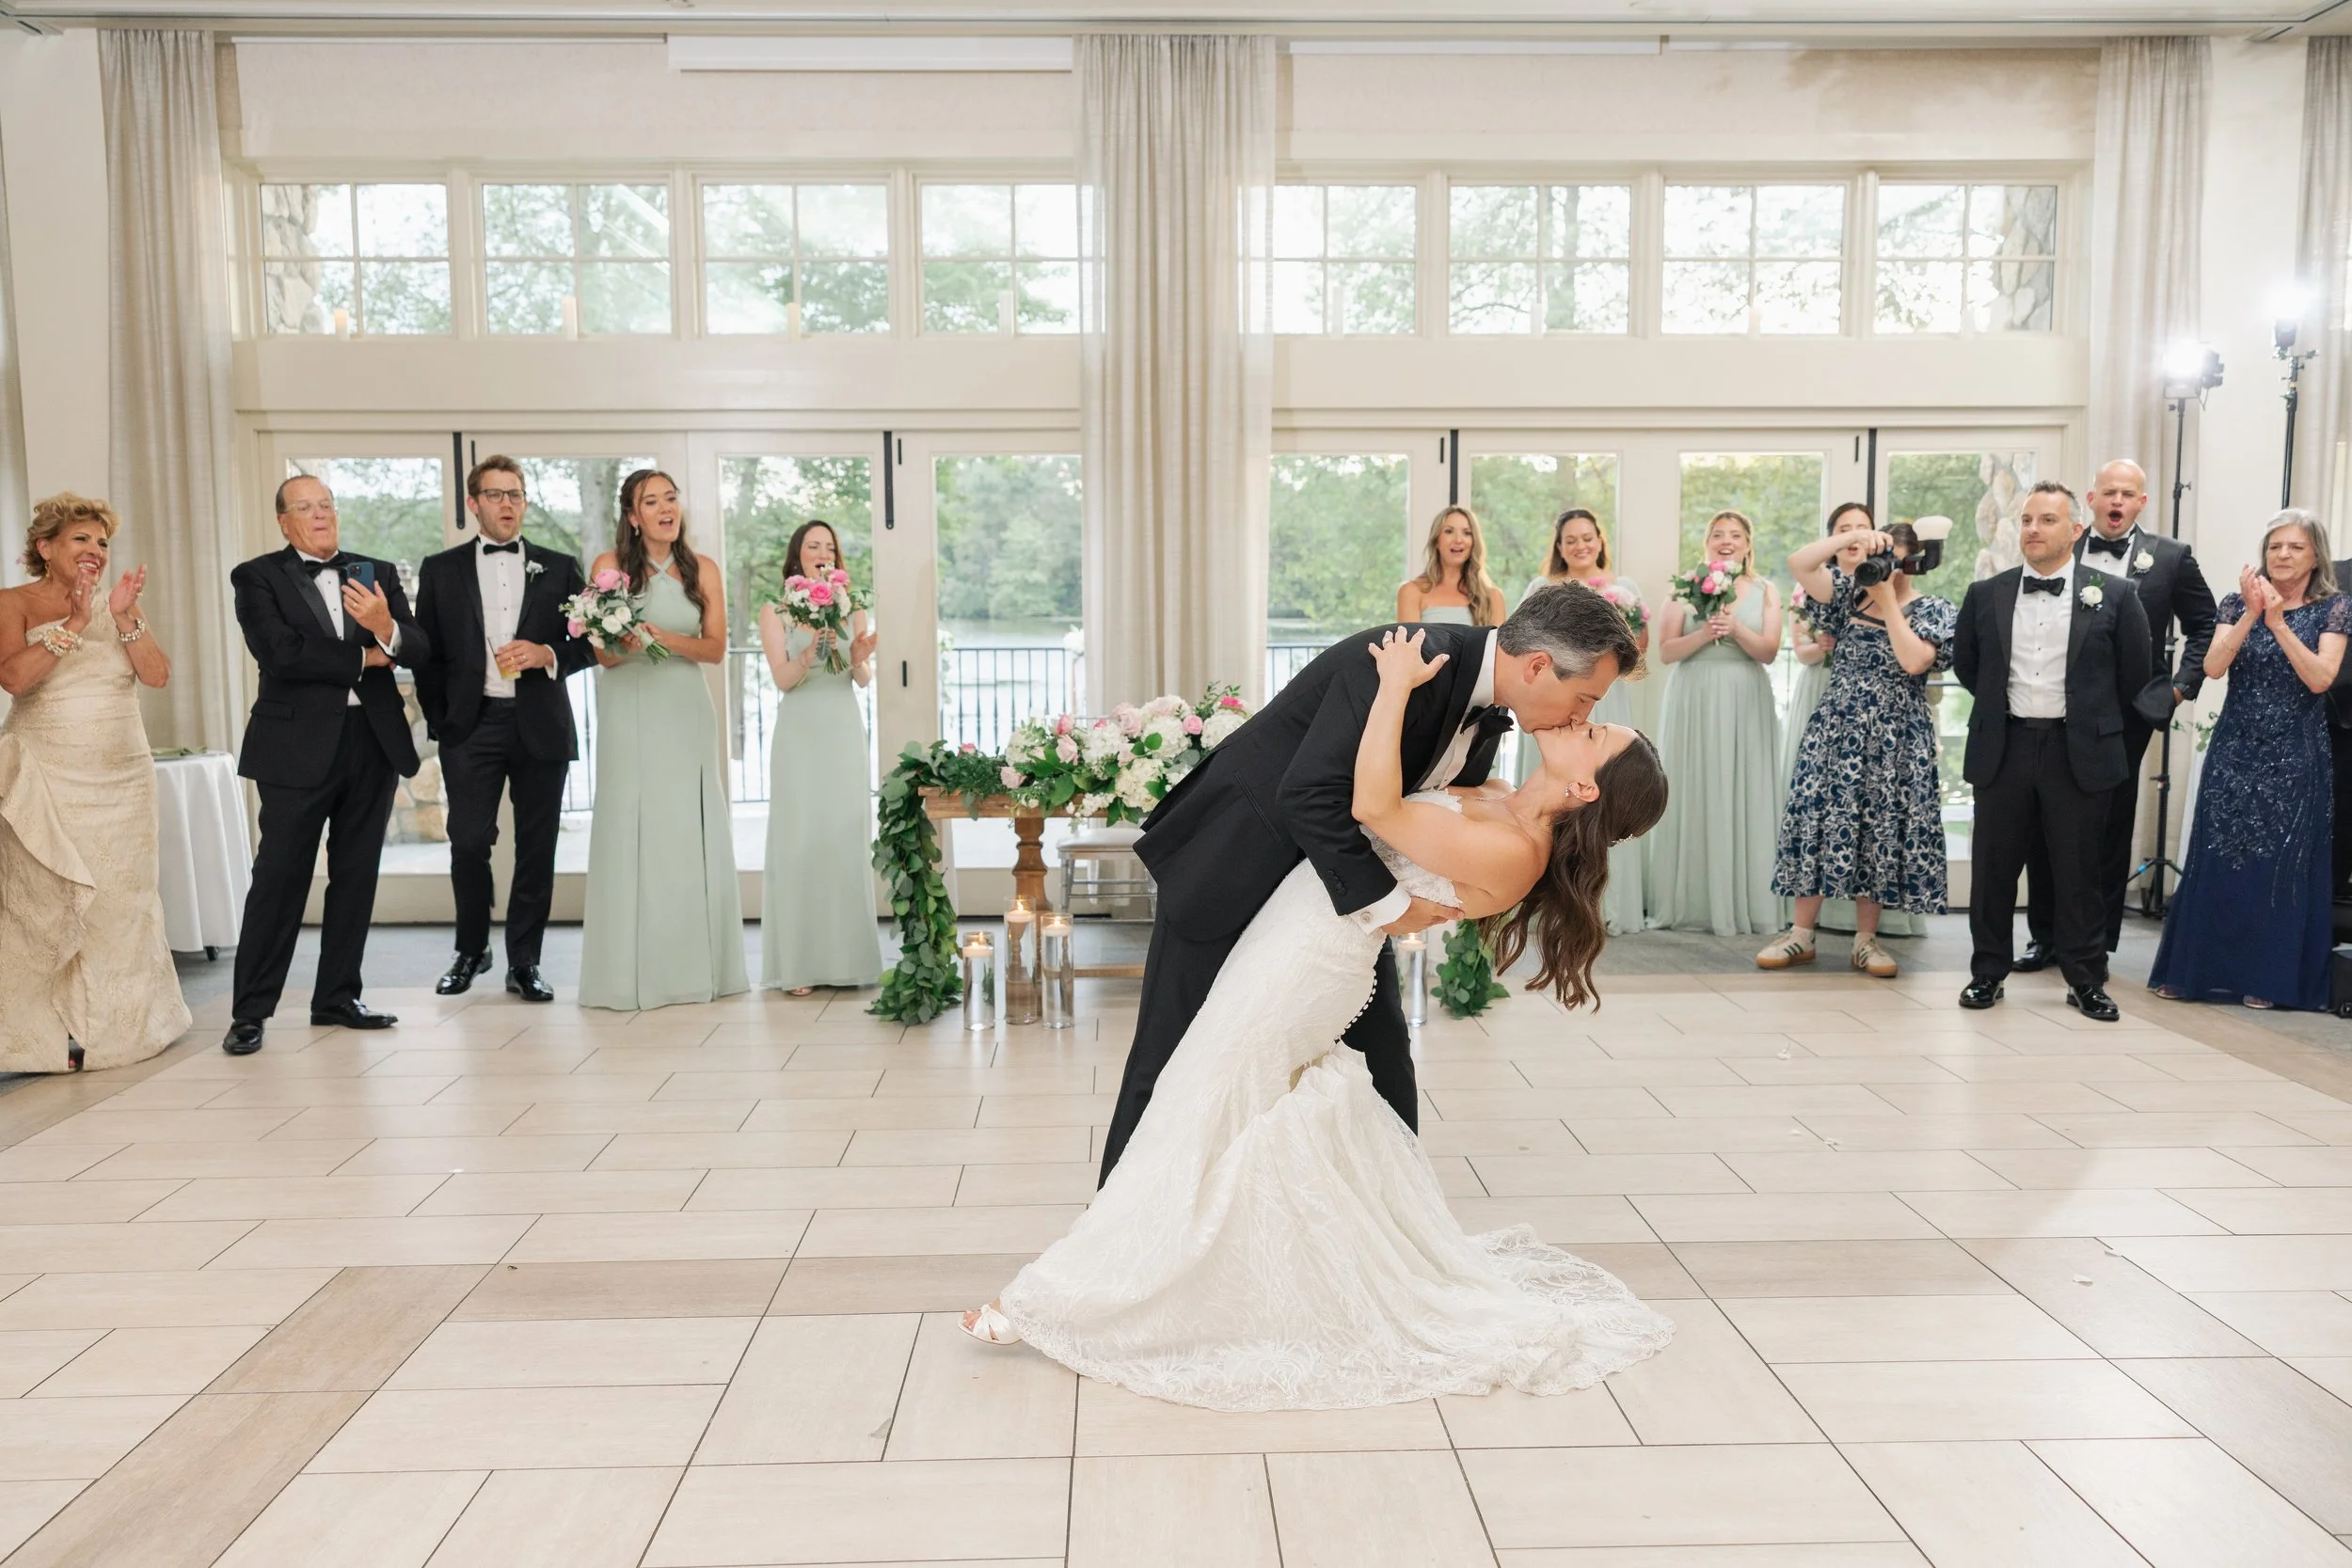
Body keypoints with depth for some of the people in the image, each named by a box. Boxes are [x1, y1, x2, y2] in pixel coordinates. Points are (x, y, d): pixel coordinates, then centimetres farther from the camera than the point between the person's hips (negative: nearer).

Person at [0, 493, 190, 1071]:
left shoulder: (120, 602, 9)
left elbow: (158, 676, -2)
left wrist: (124, 617, -14)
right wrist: (75, 622, -21)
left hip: (120, 778, 3)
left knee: (119, 903, 4)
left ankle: (111, 1028, 14)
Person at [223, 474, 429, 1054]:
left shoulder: (378, 573, 12)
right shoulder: (258, 577, 1)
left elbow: (420, 649, 0)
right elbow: (279, 653, -14)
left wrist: (387, 628, -21)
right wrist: (363, 659, -8)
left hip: (373, 742, 4)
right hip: (300, 745, -4)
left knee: (356, 877, 10)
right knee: (279, 879, -2)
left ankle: (337, 997, 21)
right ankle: (250, 1012, 6)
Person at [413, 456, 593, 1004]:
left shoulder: (560, 567, 10)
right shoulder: (440, 570, 9)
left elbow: (588, 644, 8)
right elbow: (426, 653, 9)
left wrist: (548, 655, -11)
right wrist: (440, 721, 3)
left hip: (541, 726, 1)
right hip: (470, 727, 0)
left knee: (536, 849, 3)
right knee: (468, 843, -4)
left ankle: (524, 964, 13)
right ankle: (471, 952, 18)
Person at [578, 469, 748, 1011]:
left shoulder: (703, 570, 7)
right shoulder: (609, 565, 0)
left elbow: (715, 647, 1)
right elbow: (602, 653, -2)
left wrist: (666, 639, -16)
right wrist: (625, 645, -24)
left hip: (685, 709, 3)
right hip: (630, 711, -2)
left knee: (693, 832, 2)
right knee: (632, 829, -4)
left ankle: (697, 966, 11)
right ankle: (632, 972, 2)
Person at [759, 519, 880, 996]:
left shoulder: (851, 609, 10)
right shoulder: (775, 611, 4)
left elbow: (865, 679, 3)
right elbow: (783, 678, -6)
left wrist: (858, 658, -19)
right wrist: (809, 654, -25)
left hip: (844, 730, 2)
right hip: (799, 731, -2)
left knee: (847, 836, 2)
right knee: (799, 837, -4)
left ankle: (848, 957, 9)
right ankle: (800, 962, -1)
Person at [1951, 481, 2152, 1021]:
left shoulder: (2113, 595, -2)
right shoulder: (1986, 594, 4)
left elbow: (2135, 675, 6)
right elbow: (1965, 663, 17)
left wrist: (2091, 716, 13)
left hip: (2079, 753, -2)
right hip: (2003, 749, 2)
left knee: (2078, 873, 6)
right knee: (1994, 870, 8)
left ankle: (2086, 982, 18)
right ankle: (1988, 973, 20)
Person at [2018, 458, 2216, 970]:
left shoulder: (2171, 556, 3)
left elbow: (2205, 626, 10)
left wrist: (2183, 684, 0)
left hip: (2125, 714, -1)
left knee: (2110, 830, 7)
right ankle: (2045, 937, 16)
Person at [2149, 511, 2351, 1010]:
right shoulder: (2239, 602, 5)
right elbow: (2213, 667, -9)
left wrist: (2277, 622, -19)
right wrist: (2251, 614, -19)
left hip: (2295, 761, -1)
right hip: (2234, 755, 2)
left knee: (2282, 867, 3)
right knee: (2216, 861, 3)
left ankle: (2267, 978, 13)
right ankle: (2200, 968, 12)